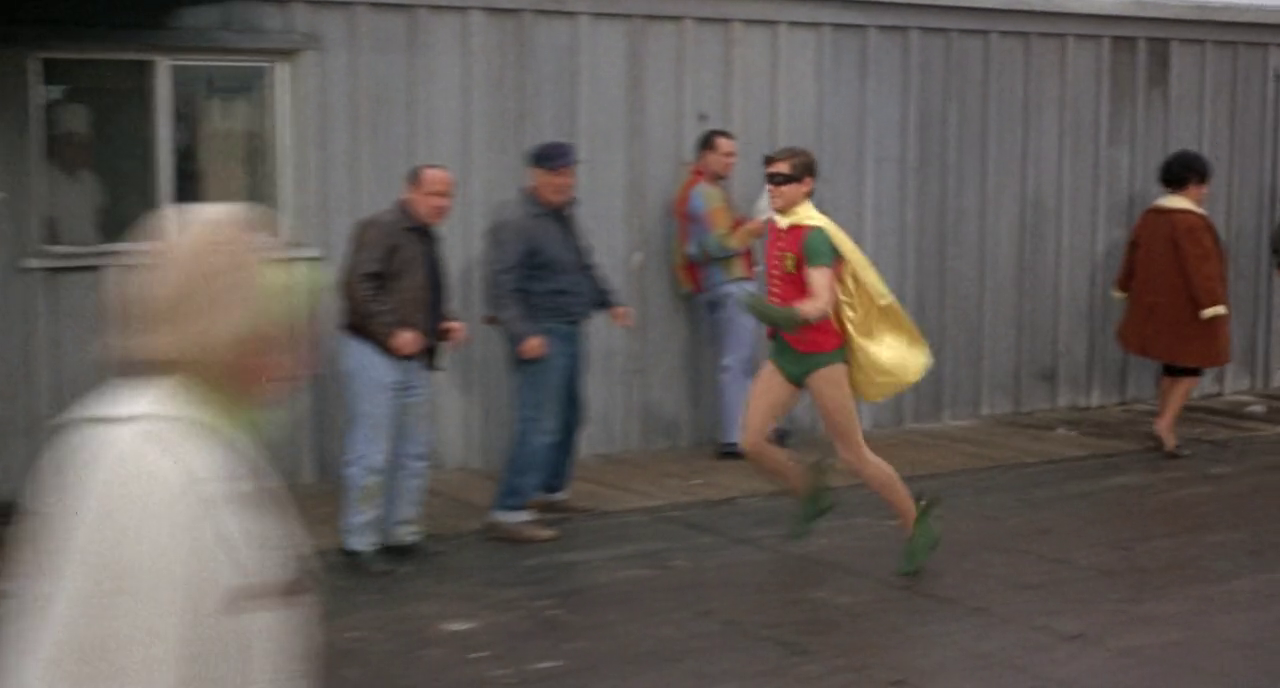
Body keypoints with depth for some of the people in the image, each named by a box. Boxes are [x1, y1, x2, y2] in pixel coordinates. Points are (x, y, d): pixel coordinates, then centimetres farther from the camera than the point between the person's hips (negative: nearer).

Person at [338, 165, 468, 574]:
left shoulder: (428, 238, 18)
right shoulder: (381, 228, -11)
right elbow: (358, 286, -20)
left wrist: (445, 325, 11)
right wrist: (393, 332, -22)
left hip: (415, 359, 9)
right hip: (374, 355, -9)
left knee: (415, 452, 12)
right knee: (371, 454, -6)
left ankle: (403, 536, 22)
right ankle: (360, 543, 3)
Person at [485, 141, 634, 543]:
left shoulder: (564, 215, 14)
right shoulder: (515, 220, -15)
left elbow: (583, 266, 28)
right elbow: (502, 284, -22)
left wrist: (608, 302, 24)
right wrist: (521, 333, -27)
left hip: (569, 330, 10)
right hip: (541, 335, -10)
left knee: (568, 415, 18)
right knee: (539, 424, -13)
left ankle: (551, 492, 34)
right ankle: (509, 514, -13)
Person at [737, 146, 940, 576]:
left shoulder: (813, 234, -18)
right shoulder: (775, 227, 7)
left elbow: (822, 302, -29)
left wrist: (790, 314, -48)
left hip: (820, 353, -7)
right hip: (784, 352, 7)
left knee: (853, 454, 0)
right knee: (752, 442, -4)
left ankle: (916, 524, 16)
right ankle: (812, 493, 22)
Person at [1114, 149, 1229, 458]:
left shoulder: (1150, 216, 5)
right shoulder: (1191, 221, -20)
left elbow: (1133, 257, 14)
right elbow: (1201, 268, -24)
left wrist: (1126, 291, 25)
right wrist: (1214, 310, -24)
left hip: (1156, 306, 8)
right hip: (1187, 308, -8)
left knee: (1173, 365, 19)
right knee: (1191, 366, 4)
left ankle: (1167, 430, 20)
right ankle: (1165, 424, -10)